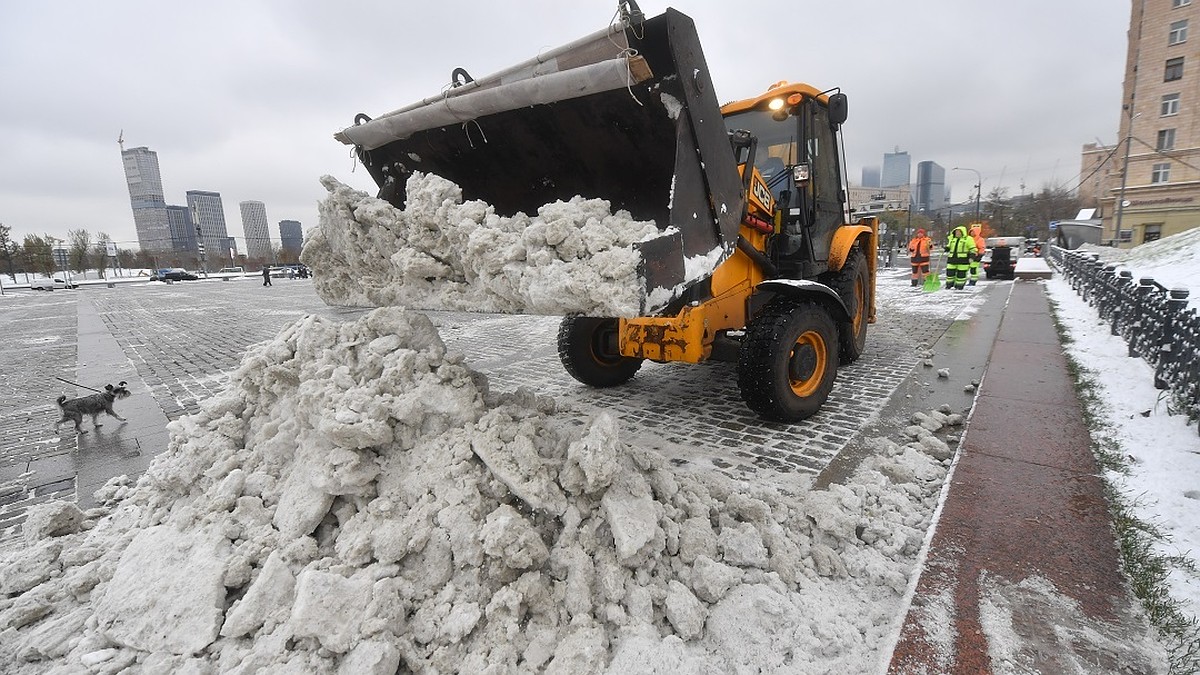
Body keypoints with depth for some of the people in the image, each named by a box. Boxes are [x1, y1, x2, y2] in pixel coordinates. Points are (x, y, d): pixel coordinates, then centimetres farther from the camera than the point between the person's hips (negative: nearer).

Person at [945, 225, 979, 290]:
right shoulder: (952, 238, 13)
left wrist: (972, 254, -14)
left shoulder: (968, 239, 0)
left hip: (963, 259, -4)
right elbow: (949, 246, 26)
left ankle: (960, 285, 7)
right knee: (950, 272, 4)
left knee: (961, 273, -1)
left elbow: (972, 249, -1)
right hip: (952, 258, 4)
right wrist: (947, 248, 5)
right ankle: (949, 284, 16)